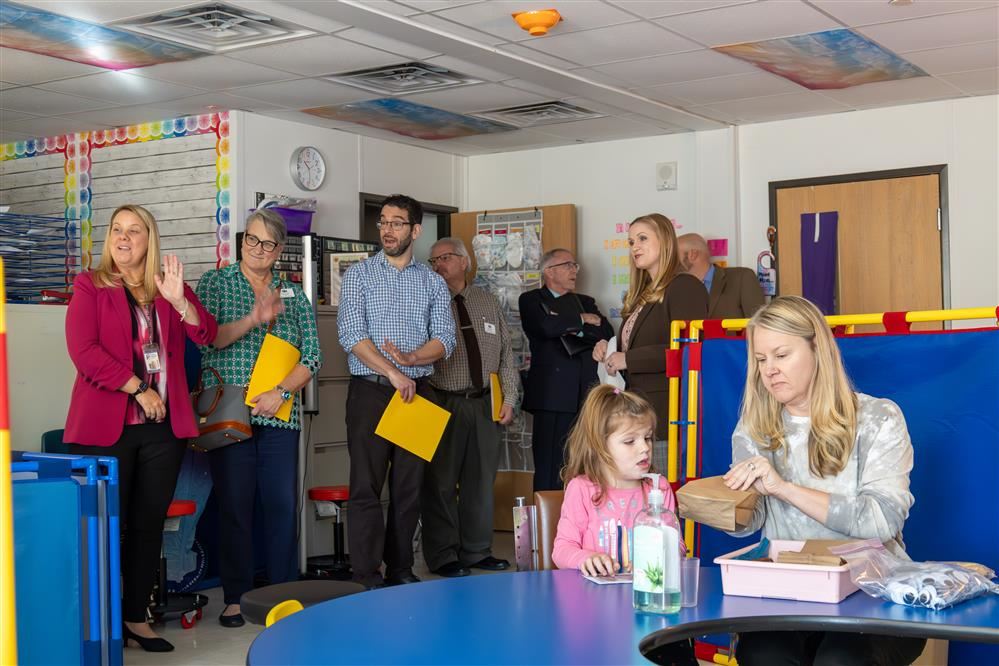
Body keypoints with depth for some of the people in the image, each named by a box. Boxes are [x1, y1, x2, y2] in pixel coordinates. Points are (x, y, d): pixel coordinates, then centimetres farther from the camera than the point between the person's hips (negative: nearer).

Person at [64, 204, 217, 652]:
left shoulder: (171, 285, 12)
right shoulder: (90, 286, 1)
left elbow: (207, 335, 0)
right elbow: (83, 350, -11)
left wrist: (178, 300, -18)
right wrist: (138, 389, -14)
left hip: (163, 426, 4)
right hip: (107, 426, -4)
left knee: (150, 523, 7)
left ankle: (136, 617, 16)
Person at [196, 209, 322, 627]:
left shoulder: (293, 295, 13)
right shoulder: (215, 283, 6)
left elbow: (312, 356, 6)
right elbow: (205, 339, -9)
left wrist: (281, 392, -9)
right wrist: (254, 319, -20)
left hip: (279, 416, 2)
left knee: (283, 504, 1)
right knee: (234, 506, 1)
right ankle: (235, 598, 11)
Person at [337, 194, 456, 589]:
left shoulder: (433, 282, 10)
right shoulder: (359, 275, 3)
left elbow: (445, 340, 2)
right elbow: (351, 335, -8)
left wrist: (411, 358, -17)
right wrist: (393, 373, -16)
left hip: (417, 393, 3)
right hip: (370, 392, -3)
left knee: (409, 486, 7)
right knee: (367, 486, -4)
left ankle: (400, 569, 17)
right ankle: (368, 578, 1)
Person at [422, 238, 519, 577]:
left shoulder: (488, 303, 12)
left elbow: (506, 355, 12)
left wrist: (509, 399, 4)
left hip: (485, 405, 4)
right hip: (444, 405, -4)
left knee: (481, 479, 10)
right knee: (441, 482, 1)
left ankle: (477, 551, 22)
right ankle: (443, 556, 11)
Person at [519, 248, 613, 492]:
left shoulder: (585, 302, 22)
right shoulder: (531, 300, 5)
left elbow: (607, 333, 6)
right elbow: (547, 327, -15)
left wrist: (573, 328, -6)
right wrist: (582, 320, -1)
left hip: (586, 396, 5)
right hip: (552, 396, -5)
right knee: (549, 471, -5)